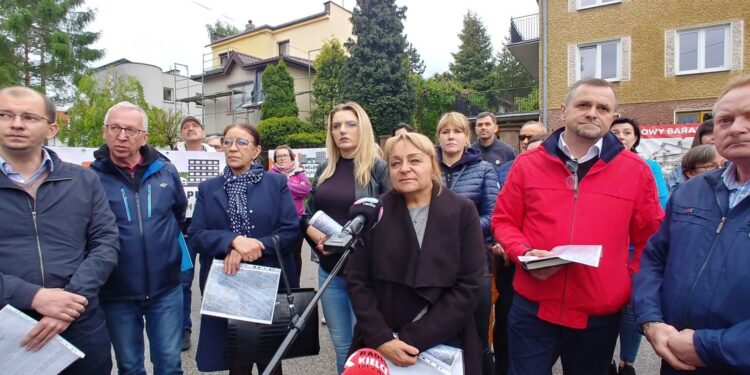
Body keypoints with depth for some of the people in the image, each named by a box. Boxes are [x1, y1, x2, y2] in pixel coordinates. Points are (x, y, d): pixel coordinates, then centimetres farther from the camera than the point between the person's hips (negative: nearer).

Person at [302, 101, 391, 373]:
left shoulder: (378, 168, -7)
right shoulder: (324, 170, 9)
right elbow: (308, 216, 11)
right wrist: (318, 237, -8)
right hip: (329, 269, 5)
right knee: (341, 345, 17)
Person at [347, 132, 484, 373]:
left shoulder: (462, 211, -6)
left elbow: (470, 284, -10)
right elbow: (357, 281, -3)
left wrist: (413, 340, -14)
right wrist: (381, 338, -14)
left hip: (445, 346, -1)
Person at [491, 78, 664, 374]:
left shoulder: (636, 170, -1)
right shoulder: (527, 163, -1)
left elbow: (650, 237, 7)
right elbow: (503, 221, 2)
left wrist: (631, 282, 1)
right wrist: (524, 253, -14)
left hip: (600, 314, 1)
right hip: (533, 308, -1)